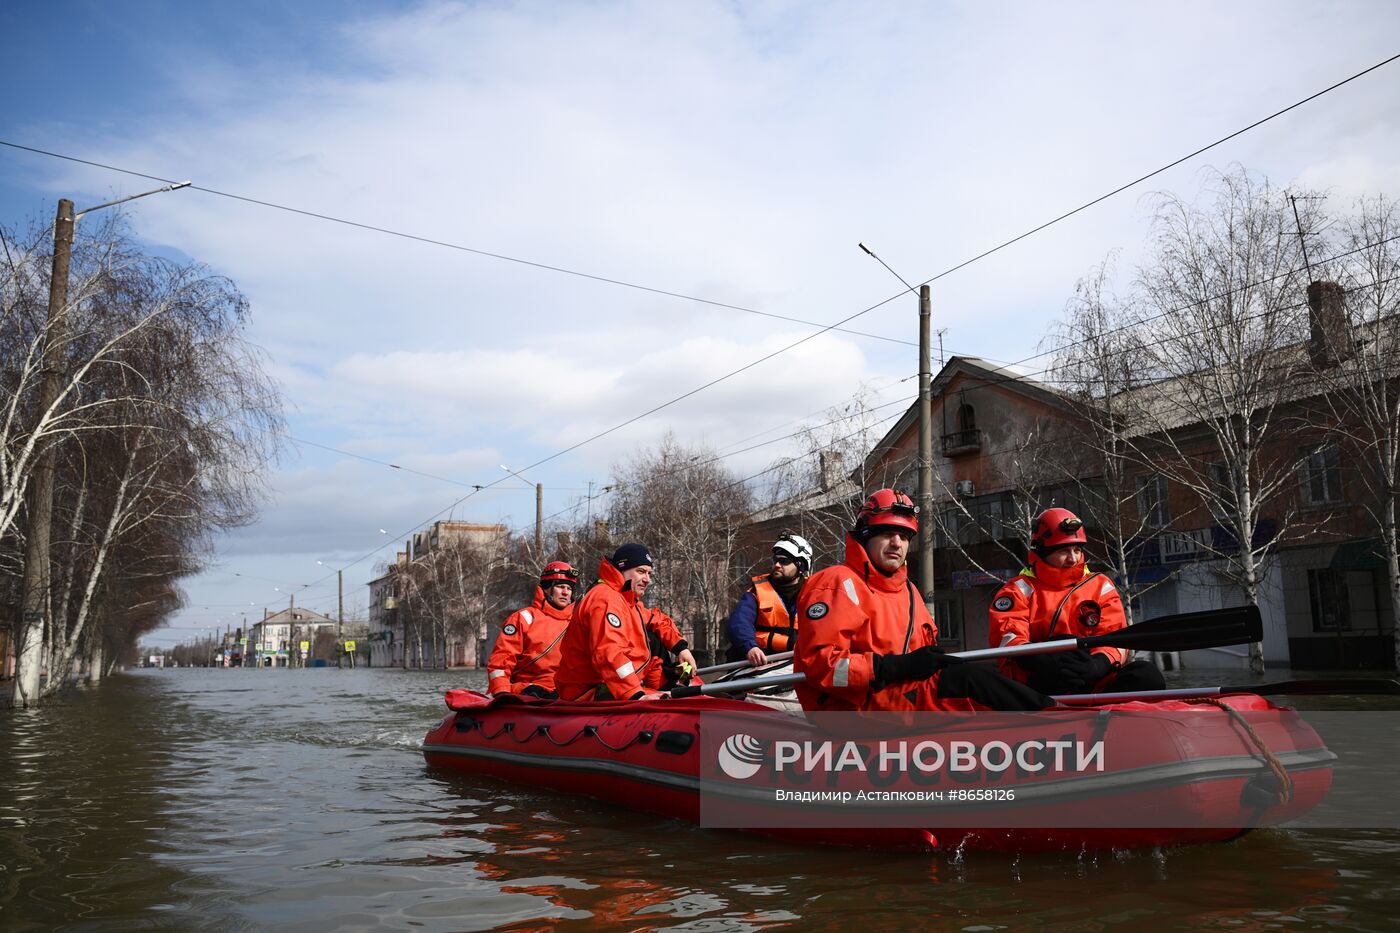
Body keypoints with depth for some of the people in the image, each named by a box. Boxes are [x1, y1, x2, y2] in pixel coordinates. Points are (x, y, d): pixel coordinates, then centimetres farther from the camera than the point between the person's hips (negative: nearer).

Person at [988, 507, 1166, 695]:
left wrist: (1098, 664, -19)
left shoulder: (1100, 586, 19)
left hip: (1090, 683, 3)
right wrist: (1045, 661, -28)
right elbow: (1006, 637, -7)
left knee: (1146, 673, -21)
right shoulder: (1021, 588, 10)